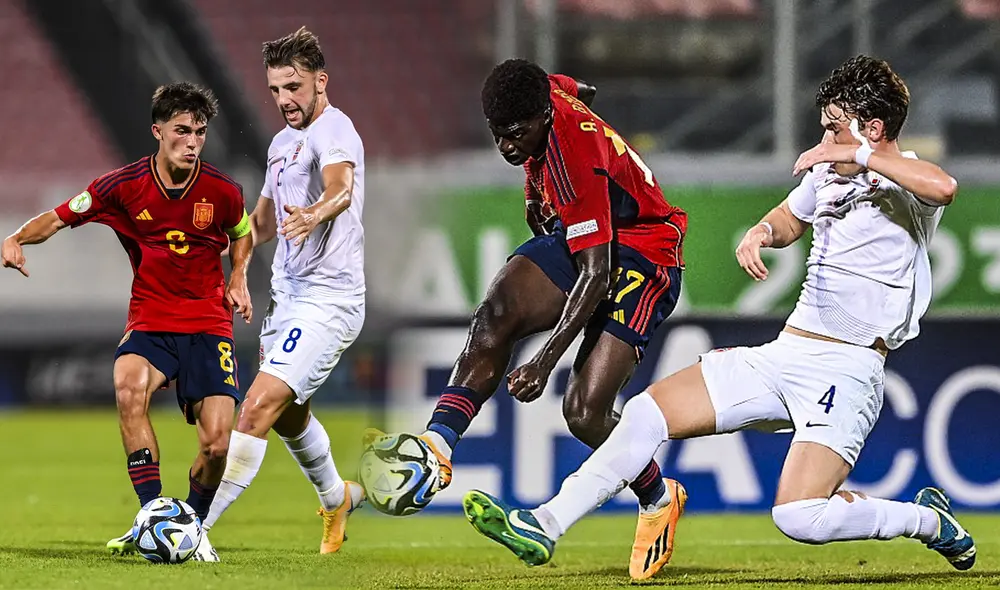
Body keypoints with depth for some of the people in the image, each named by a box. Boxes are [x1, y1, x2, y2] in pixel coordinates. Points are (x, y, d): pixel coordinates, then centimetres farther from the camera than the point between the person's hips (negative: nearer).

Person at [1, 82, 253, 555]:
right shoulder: (125, 186, -8)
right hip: (150, 321, 0)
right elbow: (59, 218, -2)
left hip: (209, 324, 0)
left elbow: (241, 233, 18)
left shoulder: (222, 191, -5)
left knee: (217, 444, -14)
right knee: (129, 387, -34)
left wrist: (238, 278, 3)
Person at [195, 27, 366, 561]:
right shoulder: (283, 142, 14)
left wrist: (315, 214, -59)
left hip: (328, 300, -10)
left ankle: (196, 523, -22)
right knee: (288, 414, 26)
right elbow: (264, 221, 29)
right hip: (288, 296, 10)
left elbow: (341, 188, -38)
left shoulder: (333, 131, -15)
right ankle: (336, 499, 52)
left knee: (259, 407, -19)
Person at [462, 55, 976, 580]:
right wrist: (762, 232, 10)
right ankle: (544, 527, 7)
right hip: (782, 354, 8)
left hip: (848, 372, -8)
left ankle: (929, 520, -1)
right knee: (649, 410, 1)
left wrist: (859, 154, -28)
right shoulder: (827, 171, 13)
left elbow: (943, 186, -37)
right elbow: (791, 219, 34)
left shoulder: (908, 185, -11)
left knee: (797, 517, -25)